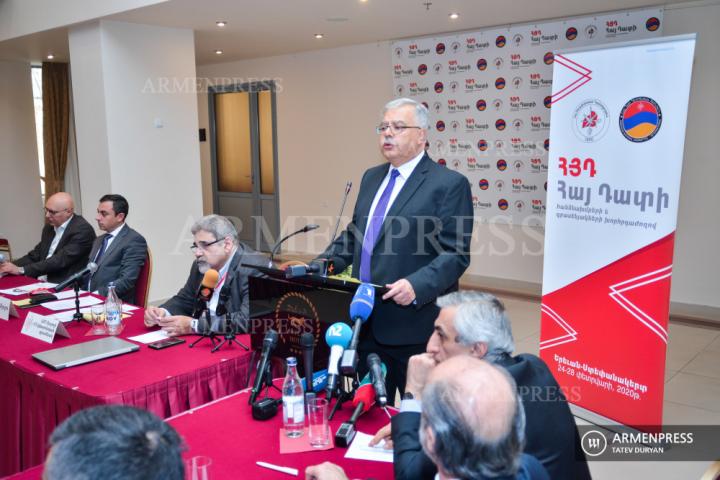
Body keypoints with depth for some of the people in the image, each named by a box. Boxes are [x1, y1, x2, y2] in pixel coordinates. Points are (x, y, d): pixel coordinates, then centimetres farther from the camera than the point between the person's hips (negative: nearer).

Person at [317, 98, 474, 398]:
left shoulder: (449, 184, -10)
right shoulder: (372, 177, 14)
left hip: (414, 325, -7)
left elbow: (455, 254, -15)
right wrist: (325, 263, 5)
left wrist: (417, 286, -29)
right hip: (366, 321, 7)